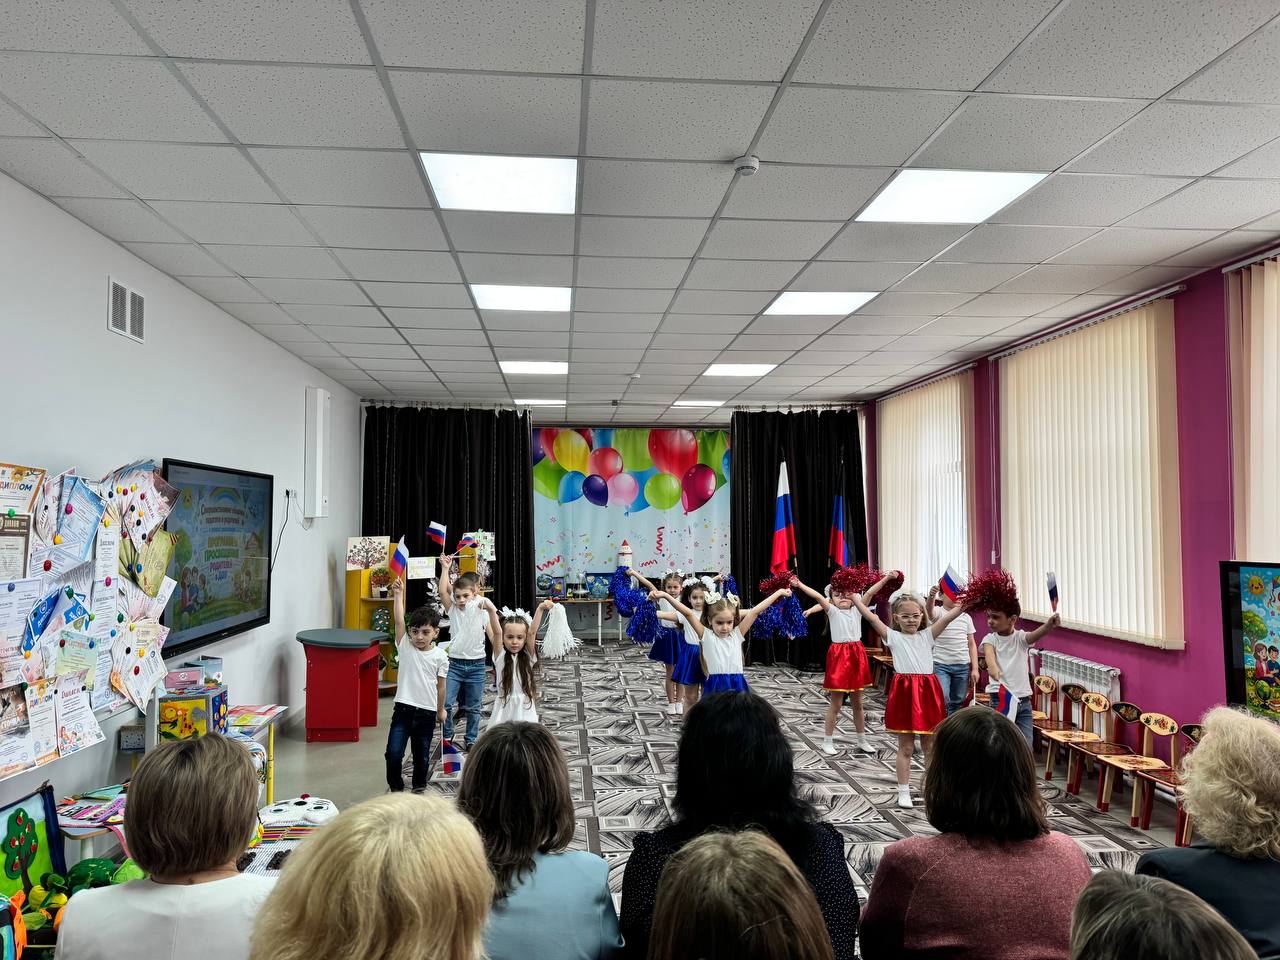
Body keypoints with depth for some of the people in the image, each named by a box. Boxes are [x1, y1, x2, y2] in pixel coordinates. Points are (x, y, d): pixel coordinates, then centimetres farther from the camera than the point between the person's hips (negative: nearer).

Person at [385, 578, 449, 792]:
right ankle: (395, 787, 16)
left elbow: (440, 686, 6)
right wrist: (398, 595, -23)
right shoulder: (405, 647, -3)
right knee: (393, 753, -7)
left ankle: (419, 787, 35)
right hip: (403, 708, 0)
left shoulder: (440, 656, -4)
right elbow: (399, 621, -16)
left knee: (422, 755, 13)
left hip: (427, 712, 0)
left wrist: (440, 710, 15)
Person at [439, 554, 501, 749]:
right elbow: (442, 591, -15)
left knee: (473, 707, 10)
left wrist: (492, 611, -28)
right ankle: (448, 734, 16)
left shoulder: (482, 612, -4)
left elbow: (496, 637, -14)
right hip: (454, 663, 1)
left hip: (476, 665, -1)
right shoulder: (453, 609, 1)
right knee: (445, 703, -8)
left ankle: (471, 739, 28)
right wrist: (445, 568, -13)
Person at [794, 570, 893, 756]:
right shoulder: (833, 612, -3)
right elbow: (818, 597, -16)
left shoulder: (857, 610, 5)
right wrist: (799, 585, -28)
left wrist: (886, 578, -14)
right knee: (835, 704, 3)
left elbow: (870, 593, -5)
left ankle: (862, 740, 27)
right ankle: (827, 741, 15)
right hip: (838, 654, -4)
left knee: (857, 703, 15)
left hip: (856, 655, 4)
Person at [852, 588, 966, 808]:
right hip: (904, 692, -2)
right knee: (906, 747, 6)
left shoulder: (927, 635, 6)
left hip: (927, 692, 2)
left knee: (929, 747, 13)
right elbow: (869, 616, -6)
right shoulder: (893, 637, 1)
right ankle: (904, 792, 17)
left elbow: (948, 616, -6)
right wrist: (854, 594, -9)